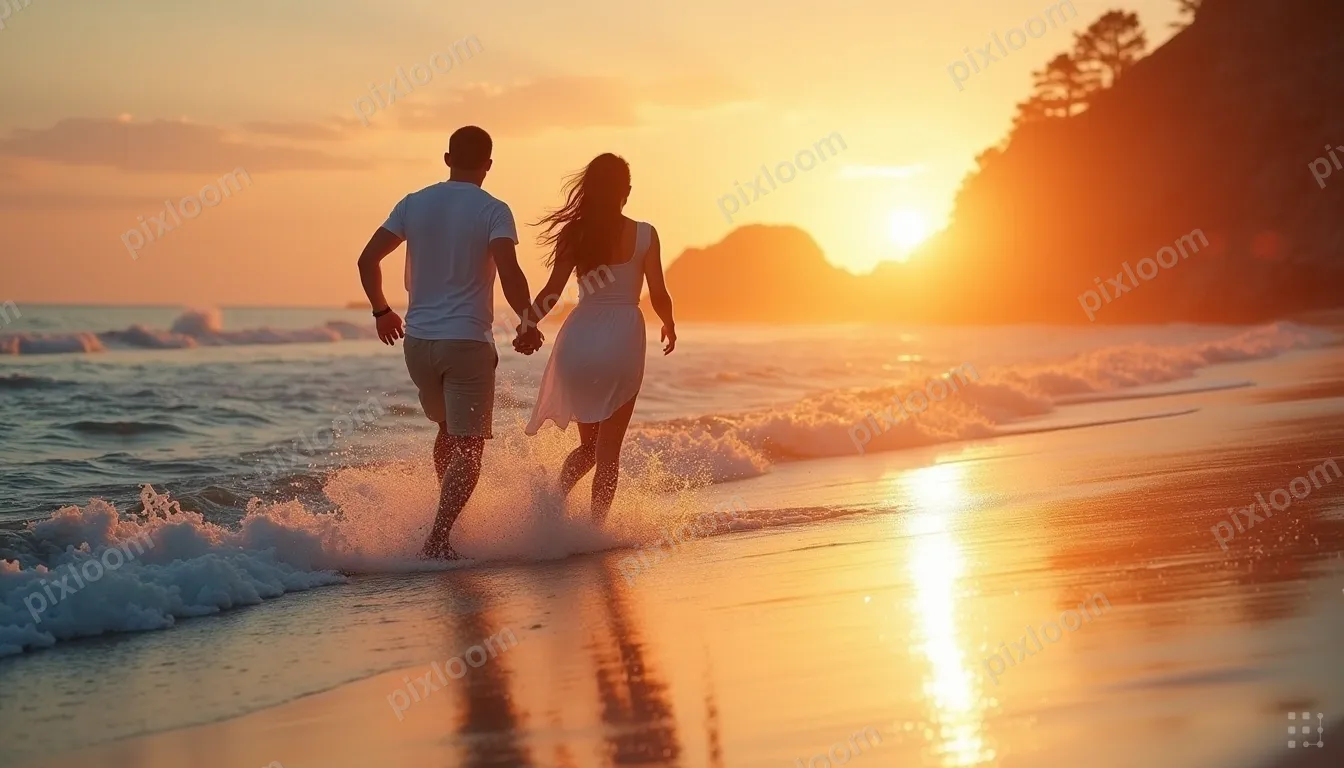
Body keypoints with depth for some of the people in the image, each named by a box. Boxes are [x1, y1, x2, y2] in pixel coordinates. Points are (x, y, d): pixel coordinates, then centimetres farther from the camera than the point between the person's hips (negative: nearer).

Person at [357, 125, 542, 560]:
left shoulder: (414, 204, 5)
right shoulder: (493, 211, -7)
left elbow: (368, 260, 4)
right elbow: (509, 273, -20)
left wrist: (382, 312, 18)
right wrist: (529, 324, -6)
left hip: (418, 340, 5)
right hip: (468, 341, -5)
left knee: (448, 431, 25)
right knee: (469, 446, -1)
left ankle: (449, 521, 27)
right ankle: (438, 538, -15)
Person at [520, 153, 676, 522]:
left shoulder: (576, 233, 3)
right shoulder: (644, 235, -2)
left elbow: (551, 292, -3)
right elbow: (658, 295, -3)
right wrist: (669, 325, 15)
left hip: (578, 338, 3)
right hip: (622, 339, -3)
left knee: (588, 443, 18)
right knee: (607, 449, 5)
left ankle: (554, 501, -5)